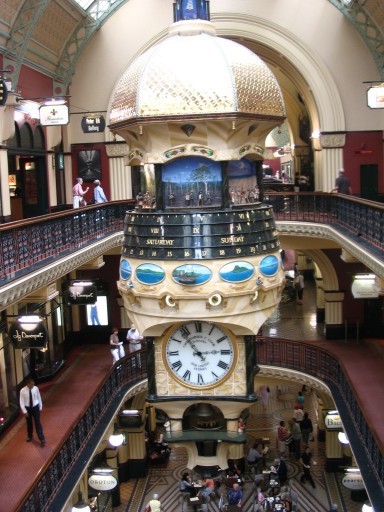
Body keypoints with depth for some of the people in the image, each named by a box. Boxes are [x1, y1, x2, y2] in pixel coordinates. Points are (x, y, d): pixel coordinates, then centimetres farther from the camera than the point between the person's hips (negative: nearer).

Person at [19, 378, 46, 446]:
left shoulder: (36, 388, -13)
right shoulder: (23, 391, -18)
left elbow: (39, 398, 0)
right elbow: (21, 402, -11)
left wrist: (40, 407, 5)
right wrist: (24, 411, -13)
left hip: (35, 407, -1)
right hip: (27, 408, 1)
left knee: (38, 423, -2)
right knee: (29, 423, 19)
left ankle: (42, 439, 4)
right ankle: (30, 436, 44)